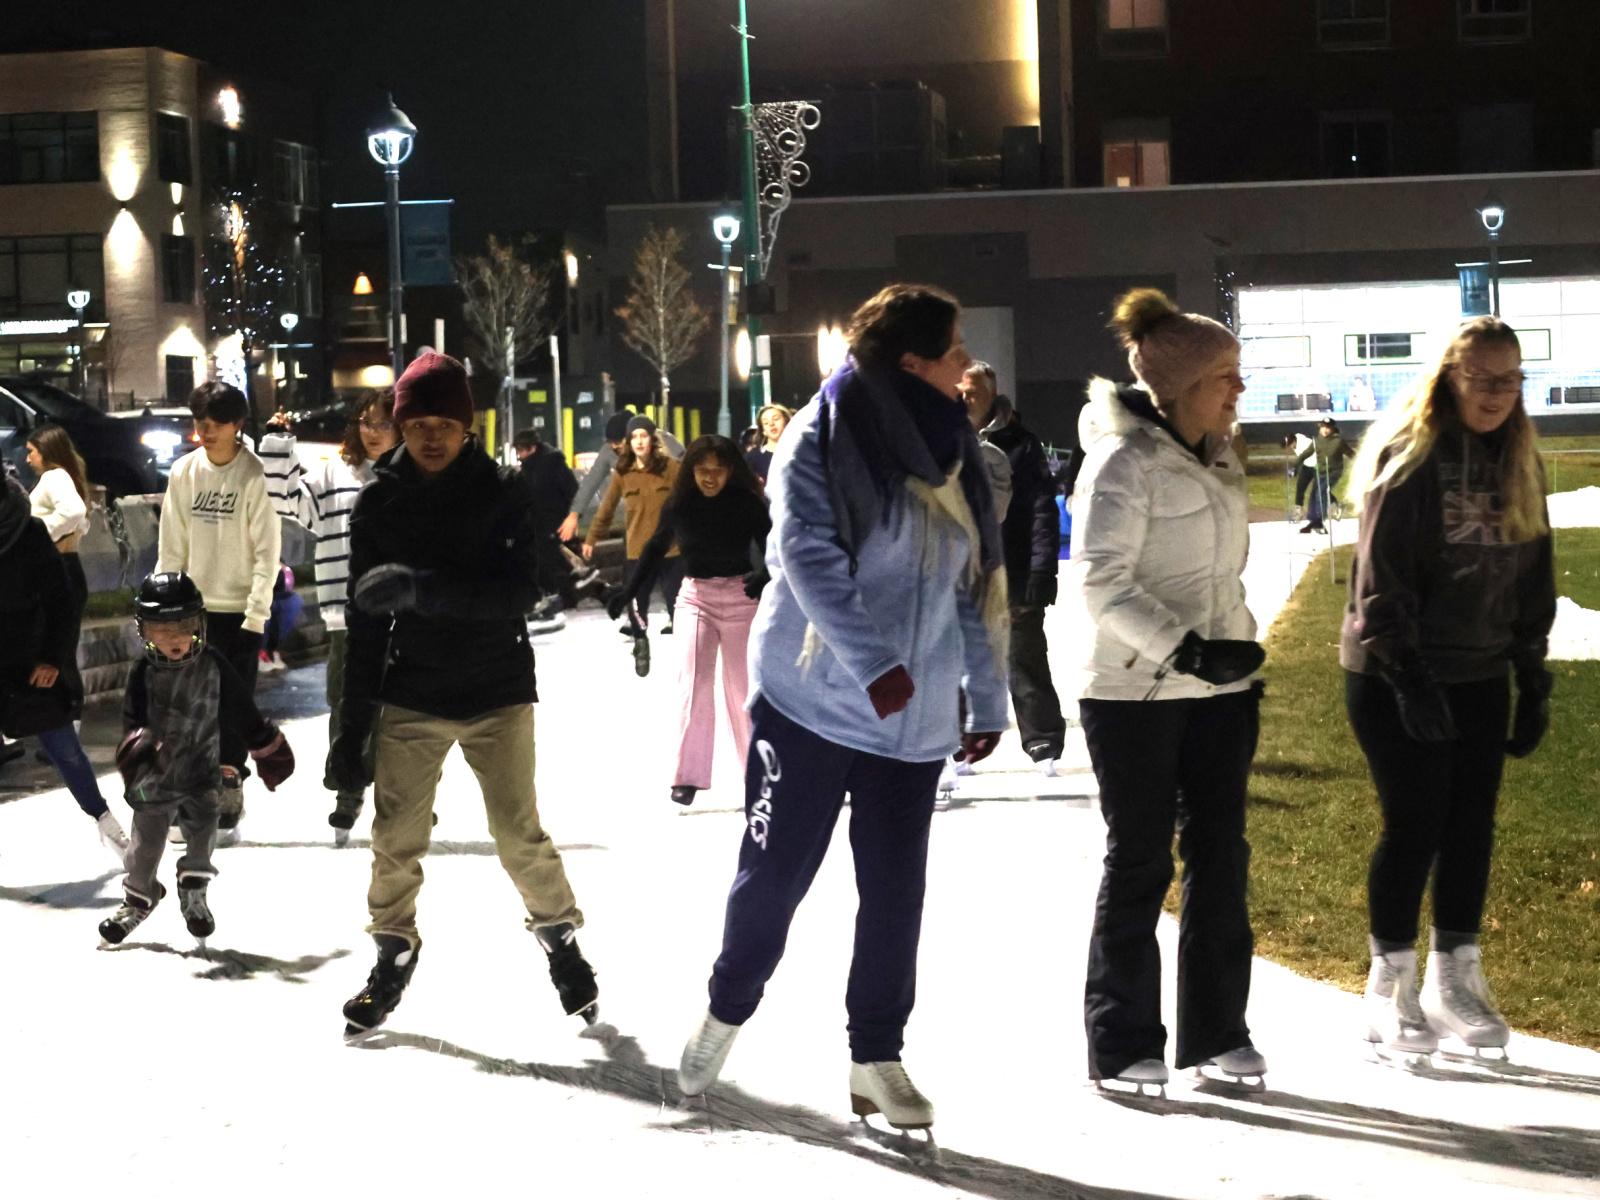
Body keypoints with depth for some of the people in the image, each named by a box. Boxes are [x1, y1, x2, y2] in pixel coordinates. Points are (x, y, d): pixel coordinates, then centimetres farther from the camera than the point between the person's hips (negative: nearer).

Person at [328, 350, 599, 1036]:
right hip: (411, 697, 2)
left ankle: (561, 938, 20)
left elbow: (519, 593, -20)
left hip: (497, 694, -2)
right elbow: (366, 621, 4)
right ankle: (394, 958, 20)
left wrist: (421, 589, -32)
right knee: (396, 838, 0)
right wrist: (355, 722, 3)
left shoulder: (501, 498, -7)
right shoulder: (379, 505, 0)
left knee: (519, 835, -3)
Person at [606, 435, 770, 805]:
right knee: (693, 681, -8)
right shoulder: (679, 504, -5)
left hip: (740, 595, -1)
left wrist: (764, 576, -34)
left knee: (741, 685, 5)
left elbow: (771, 547, -13)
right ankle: (688, 776, -7)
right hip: (696, 595, 1)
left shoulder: (746, 502, -11)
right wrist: (628, 592, 7)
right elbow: (656, 548, 8)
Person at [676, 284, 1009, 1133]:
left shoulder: (951, 453, 9)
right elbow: (807, 556, -19)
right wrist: (872, 664, -26)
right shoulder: (823, 439, -9)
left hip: (913, 714, 5)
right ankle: (726, 1013, 25)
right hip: (812, 700, -5)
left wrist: (987, 699, 12)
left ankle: (876, 1058, 16)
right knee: (776, 869, 3)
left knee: (895, 889, 5)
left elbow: (979, 586, 13)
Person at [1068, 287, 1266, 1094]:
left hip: (1219, 687, 7)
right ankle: (1121, 1044, 11)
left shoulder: (1218, 459, 10)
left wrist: (1238, 648, 17)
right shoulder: (1125, 462, -14)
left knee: (1221, 856, 8)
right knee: (1139, 862, 1)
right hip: (1134, 692, -7)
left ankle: (1217, 1028, 19)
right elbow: (1100, 582, -19)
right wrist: (1182, 650, -26)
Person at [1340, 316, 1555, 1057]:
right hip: (1397, 680, -6)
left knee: (1472, 826, 7)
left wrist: (1534, 683, 9)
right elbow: (1381, 581, -16)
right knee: (1414, 825, -4)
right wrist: (1406, 677, -21)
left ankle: (1455, 979, 19)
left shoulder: (1520, 467, 8)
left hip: (1479, 677, 6)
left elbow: (1532, 580, 13)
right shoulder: (1409, 461, -13)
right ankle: (1389, 989, 7)